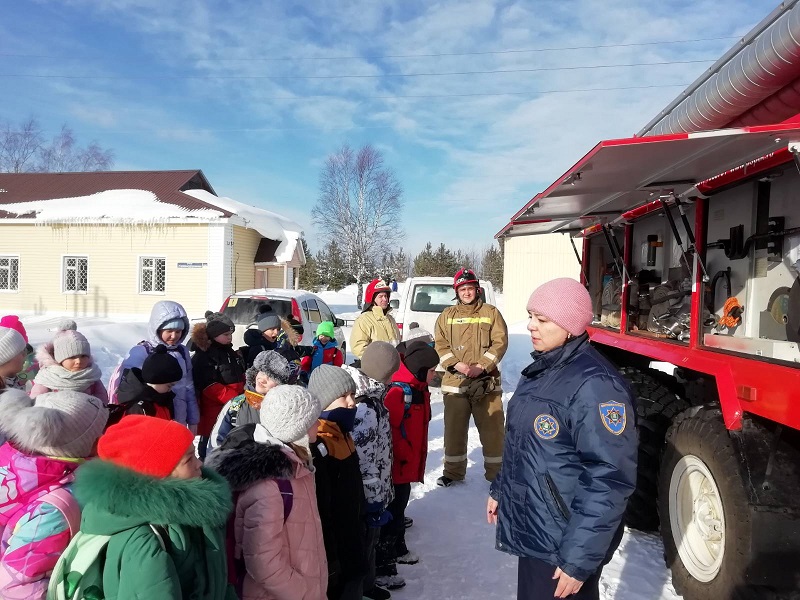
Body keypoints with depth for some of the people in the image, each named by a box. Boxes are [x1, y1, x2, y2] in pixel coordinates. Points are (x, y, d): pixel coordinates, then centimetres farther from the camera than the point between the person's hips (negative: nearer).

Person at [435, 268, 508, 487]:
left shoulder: (491, 313, 5)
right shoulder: (447, 315, 9)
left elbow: (500, 342, -2)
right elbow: (440, 346, 3)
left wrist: (482, 366, -14)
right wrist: (457, 364, -14)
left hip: (486, 382, -1)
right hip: (454, 382, 2)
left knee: (492, 429, 3)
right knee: (454, 429, 9)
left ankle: (496, 472, 20)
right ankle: (453, 471, 25)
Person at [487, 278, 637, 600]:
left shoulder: (595, 385, -24)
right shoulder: (542, 370, 6)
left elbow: (608, 482, -26)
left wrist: (578, 559, -23)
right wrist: (500, 490, 20)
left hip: (562, 546, -9)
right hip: (532, 532, 9)